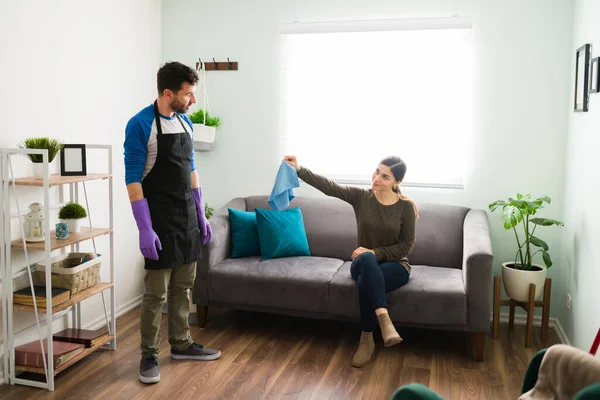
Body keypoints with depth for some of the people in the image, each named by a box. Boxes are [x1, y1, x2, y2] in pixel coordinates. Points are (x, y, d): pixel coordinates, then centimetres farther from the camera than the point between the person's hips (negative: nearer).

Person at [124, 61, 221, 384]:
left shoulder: (185, 122, 9)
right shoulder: (140, 125, -13)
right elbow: (133, 180, -15)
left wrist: (201, 215, 14)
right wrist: (145, 229, -19)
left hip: (188, 217, 7)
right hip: (159, 220, -7)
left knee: (183, 287, 14)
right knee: (156, 292, 0)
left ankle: (181, 344, 28)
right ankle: (149, 355, 15)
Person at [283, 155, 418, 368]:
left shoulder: (406, 206, -9)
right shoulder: (360, 196, -5)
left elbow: (407, 245, -7)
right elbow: (328, 186, -18)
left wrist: (376, 253, -20)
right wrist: (299, 169, -33)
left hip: (395, 264, -1)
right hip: (364, 264, 2)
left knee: (366, 283, -35)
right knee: (367, 259, -37)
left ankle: (366, 340, -21)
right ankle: (384, 319, -42)